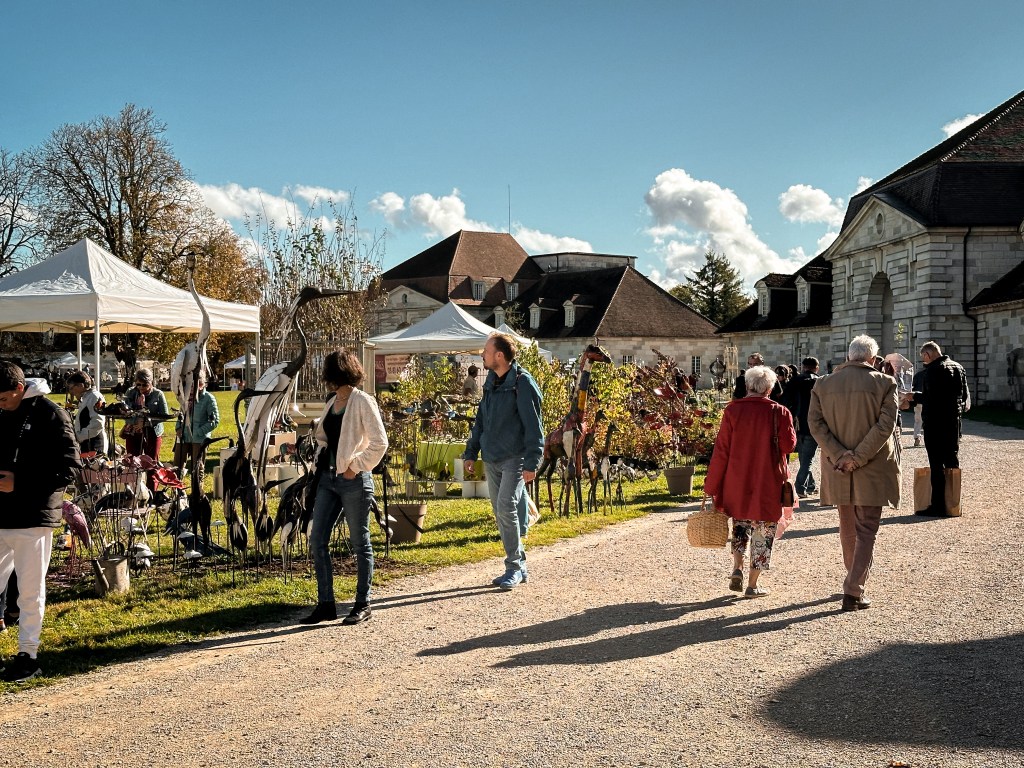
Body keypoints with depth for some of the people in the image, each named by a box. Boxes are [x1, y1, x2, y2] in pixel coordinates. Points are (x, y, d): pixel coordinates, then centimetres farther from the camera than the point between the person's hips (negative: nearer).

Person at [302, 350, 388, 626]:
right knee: (317, 540, 4)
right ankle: (326, 604, 12)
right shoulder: (332, 403, 13)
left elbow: (379, 442, -15)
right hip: (328, 478, 8)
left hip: (354, 480, -8)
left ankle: (363, 604, 15)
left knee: (360, 544, 4)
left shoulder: (362, 402, -9)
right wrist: (320, 460, 11)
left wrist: (356, 467, -14)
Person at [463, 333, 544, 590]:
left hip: (514, 459, -8)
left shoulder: (522, 383, -13)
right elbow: (481, 420, 20)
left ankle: (514, 568, -2)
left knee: (506, 508, -14)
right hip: (491, 459, 8)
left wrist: (531, 463, -19)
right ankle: (519, 566, 19)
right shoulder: (491, 381, 12)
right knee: (500, 513, 9)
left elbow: (533, 426, -15)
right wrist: (471, 452, 17)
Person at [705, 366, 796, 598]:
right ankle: (752, 585, 10)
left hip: (737, 483, 2)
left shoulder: (732, 410, -5)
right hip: (768, 483, -2)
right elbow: (789, 445, -5)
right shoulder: (779, 412, -9)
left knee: (740, 524, 23)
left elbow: (721, 450, -5)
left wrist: (711, 485, 1)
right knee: (763, 531, 9)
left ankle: (737, 568, 7)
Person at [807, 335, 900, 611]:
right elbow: (886, 424, -15)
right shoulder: (884, 383, -6)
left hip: (838, 468, 4)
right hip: (872, 472, -3)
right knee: (866, 531, 3)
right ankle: (853, 591, -4)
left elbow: (815, 423, -6)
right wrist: (858, 457, -15)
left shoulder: (823, 384, 3)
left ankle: (855, 580, 35)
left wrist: (840, 455, -11)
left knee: (847, 527, 20)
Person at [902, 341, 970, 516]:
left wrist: (914, 397, -4)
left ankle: (938, 505, -3)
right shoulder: (958, 367, 12)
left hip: (935, 424, -8)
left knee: (937, 465, -4)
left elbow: (931, 397, -24)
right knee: (952, 461, 16)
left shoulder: (933, 370, -16)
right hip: (954, 421, 8)